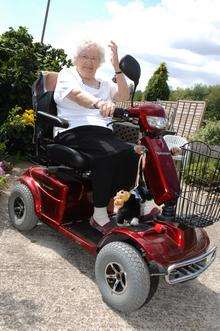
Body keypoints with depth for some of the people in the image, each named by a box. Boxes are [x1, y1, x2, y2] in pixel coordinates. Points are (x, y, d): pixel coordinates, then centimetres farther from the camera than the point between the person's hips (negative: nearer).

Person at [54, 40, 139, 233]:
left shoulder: (104, 84, 28)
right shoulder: (67, 74, 11)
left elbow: (124, 96, 10)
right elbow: (77, 94, -13)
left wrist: (117, 67, 3)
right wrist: (99, 103, -34)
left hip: (103, 133, 6)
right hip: (73, 132, -5)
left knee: (131, 154, -24)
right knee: (108, 155, -33)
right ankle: (99, 216, -24)